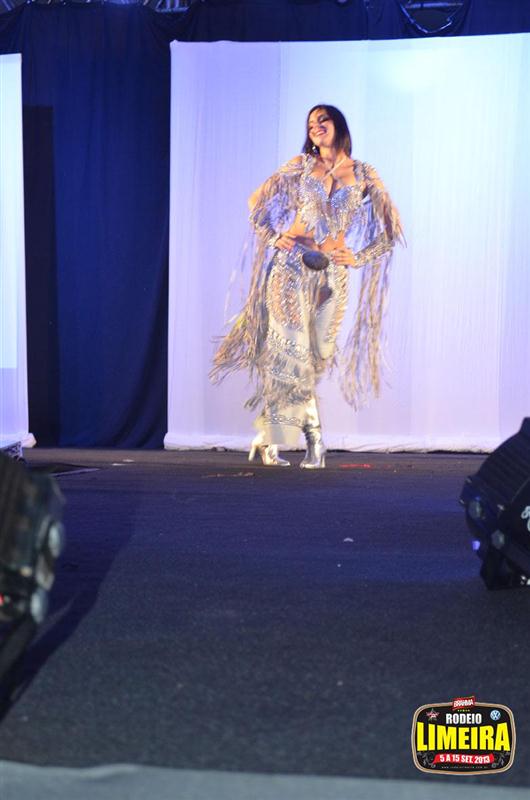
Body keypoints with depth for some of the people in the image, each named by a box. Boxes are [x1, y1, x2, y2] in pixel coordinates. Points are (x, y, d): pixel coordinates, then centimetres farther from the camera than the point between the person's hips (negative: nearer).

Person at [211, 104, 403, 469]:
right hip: (291, 266, -1)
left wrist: (358, 257, 2)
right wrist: (275, 237, -1)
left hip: (332, 274, 2)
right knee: (292, 351, -11)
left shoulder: (364, 175, 9)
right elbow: (260, 202, 14)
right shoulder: (300, 166, 9)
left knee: (316, 358, 2)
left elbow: (390, 227, 12)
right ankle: (314, 441, -3)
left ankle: (268, 438, 14)